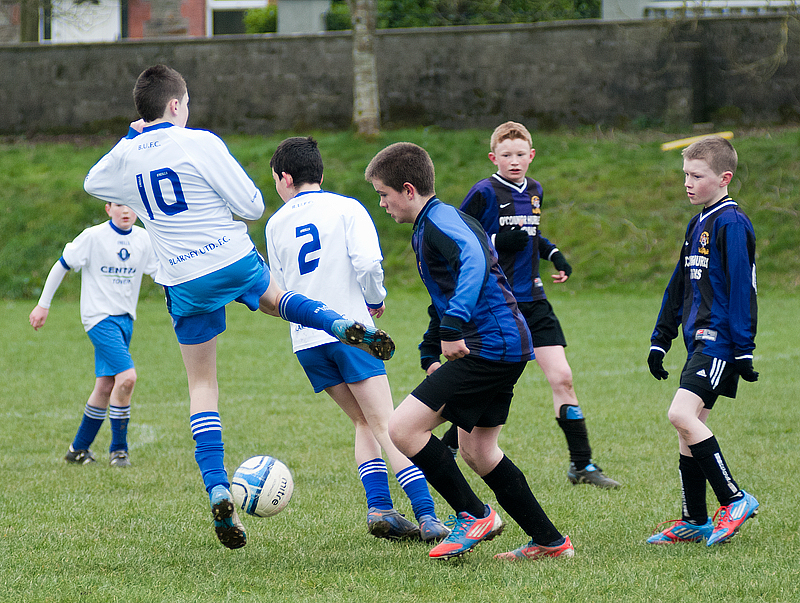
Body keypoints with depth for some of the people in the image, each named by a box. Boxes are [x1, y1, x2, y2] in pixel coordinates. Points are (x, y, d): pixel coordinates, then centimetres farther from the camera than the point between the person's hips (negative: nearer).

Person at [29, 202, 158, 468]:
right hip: (99, 317, -6)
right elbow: (62, 266, -2)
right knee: (127, 377, -20)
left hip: (125, 319, 6)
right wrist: (43, 304, 1)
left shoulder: (143, 239, 4)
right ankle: (118, 448, -6)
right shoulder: (93, 237, -10)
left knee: (106, 386, 10)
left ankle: (79, 448, 24)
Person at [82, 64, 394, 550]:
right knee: (273, 298, 33)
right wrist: (241, 210, 14)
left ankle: (217, 489, -8)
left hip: (184, 282, 1)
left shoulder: (126, 157, 2)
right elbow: (252, 205, -9)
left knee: (202, 385, 6)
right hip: (235, 259, -1)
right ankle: (342, 326, 6)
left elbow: (92, 183, 27)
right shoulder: (200, 144, -9)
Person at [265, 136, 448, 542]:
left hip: (306, 341, 4)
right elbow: (368, 263, -13)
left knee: (363, 421, 16)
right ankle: (426, 516, -20)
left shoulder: (276, 224, 13)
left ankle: (379, 508, -1)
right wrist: (376, 299, 5)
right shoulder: (346, 209, 1)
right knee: (387, 425, -9)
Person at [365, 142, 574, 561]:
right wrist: (431, 351, 37)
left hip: (491, 345, -11)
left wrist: (453, 326, -38)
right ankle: (550, 542, 22)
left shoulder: (439, 221, -12)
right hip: (506, 346, 11)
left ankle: (474, 516, -3)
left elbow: (474, 260, -33)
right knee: (478, 452, 18)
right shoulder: (428, 227, 21)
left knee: (403, 428, -13)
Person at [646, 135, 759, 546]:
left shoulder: (732, 224, -11)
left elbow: (742, 288, -15)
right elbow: (679, 286, 24)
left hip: (720, 342, -9)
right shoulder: (697, 225, 17)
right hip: (699, 342, 9)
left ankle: (734, 499, -13)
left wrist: (743, 350, -18)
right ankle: (695, 522, 16)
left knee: (681, 413, -21)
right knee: (688, 426, 9)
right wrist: (659, 339, 23)